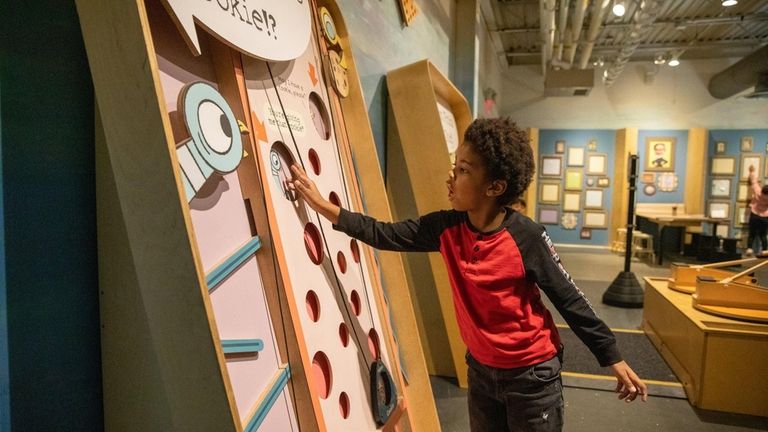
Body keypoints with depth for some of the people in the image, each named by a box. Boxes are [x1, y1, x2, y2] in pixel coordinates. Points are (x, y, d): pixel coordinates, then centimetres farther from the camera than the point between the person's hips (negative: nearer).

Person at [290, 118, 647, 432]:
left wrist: (613, 359, -7)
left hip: (532, 374, -4)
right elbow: (383, 235, -5)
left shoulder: (526, 237, -23)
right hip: (481, 369, 5)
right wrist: (323, 206, -8)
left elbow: (569, 300, -13)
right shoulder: (446, 228, -11)